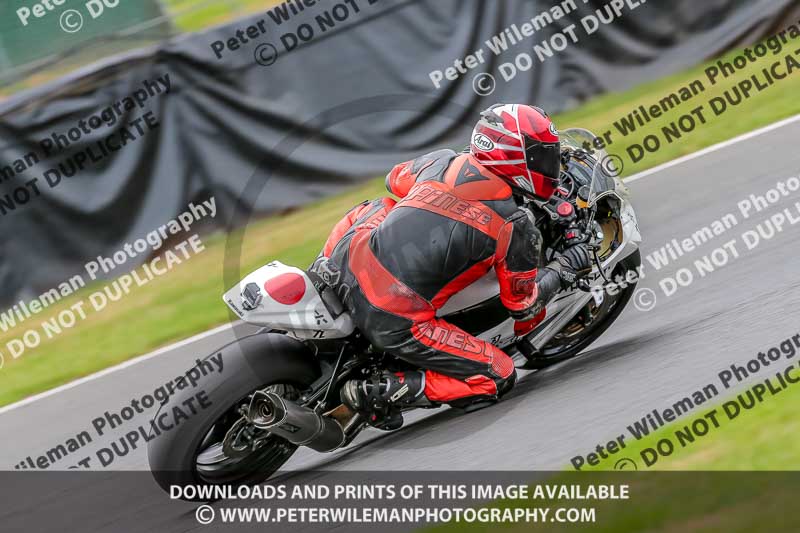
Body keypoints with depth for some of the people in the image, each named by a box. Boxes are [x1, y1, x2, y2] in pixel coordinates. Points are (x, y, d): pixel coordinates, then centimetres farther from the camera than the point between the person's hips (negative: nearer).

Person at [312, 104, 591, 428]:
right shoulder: (518, 227, -5)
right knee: (500, 377, 6)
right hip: (396, 323, -7)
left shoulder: (443, 161, 8)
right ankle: (383, 392, -5)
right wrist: (563, 271, 22)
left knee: (375, 208, 36)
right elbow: (522, 306, 6)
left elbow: (396, 180, 31)